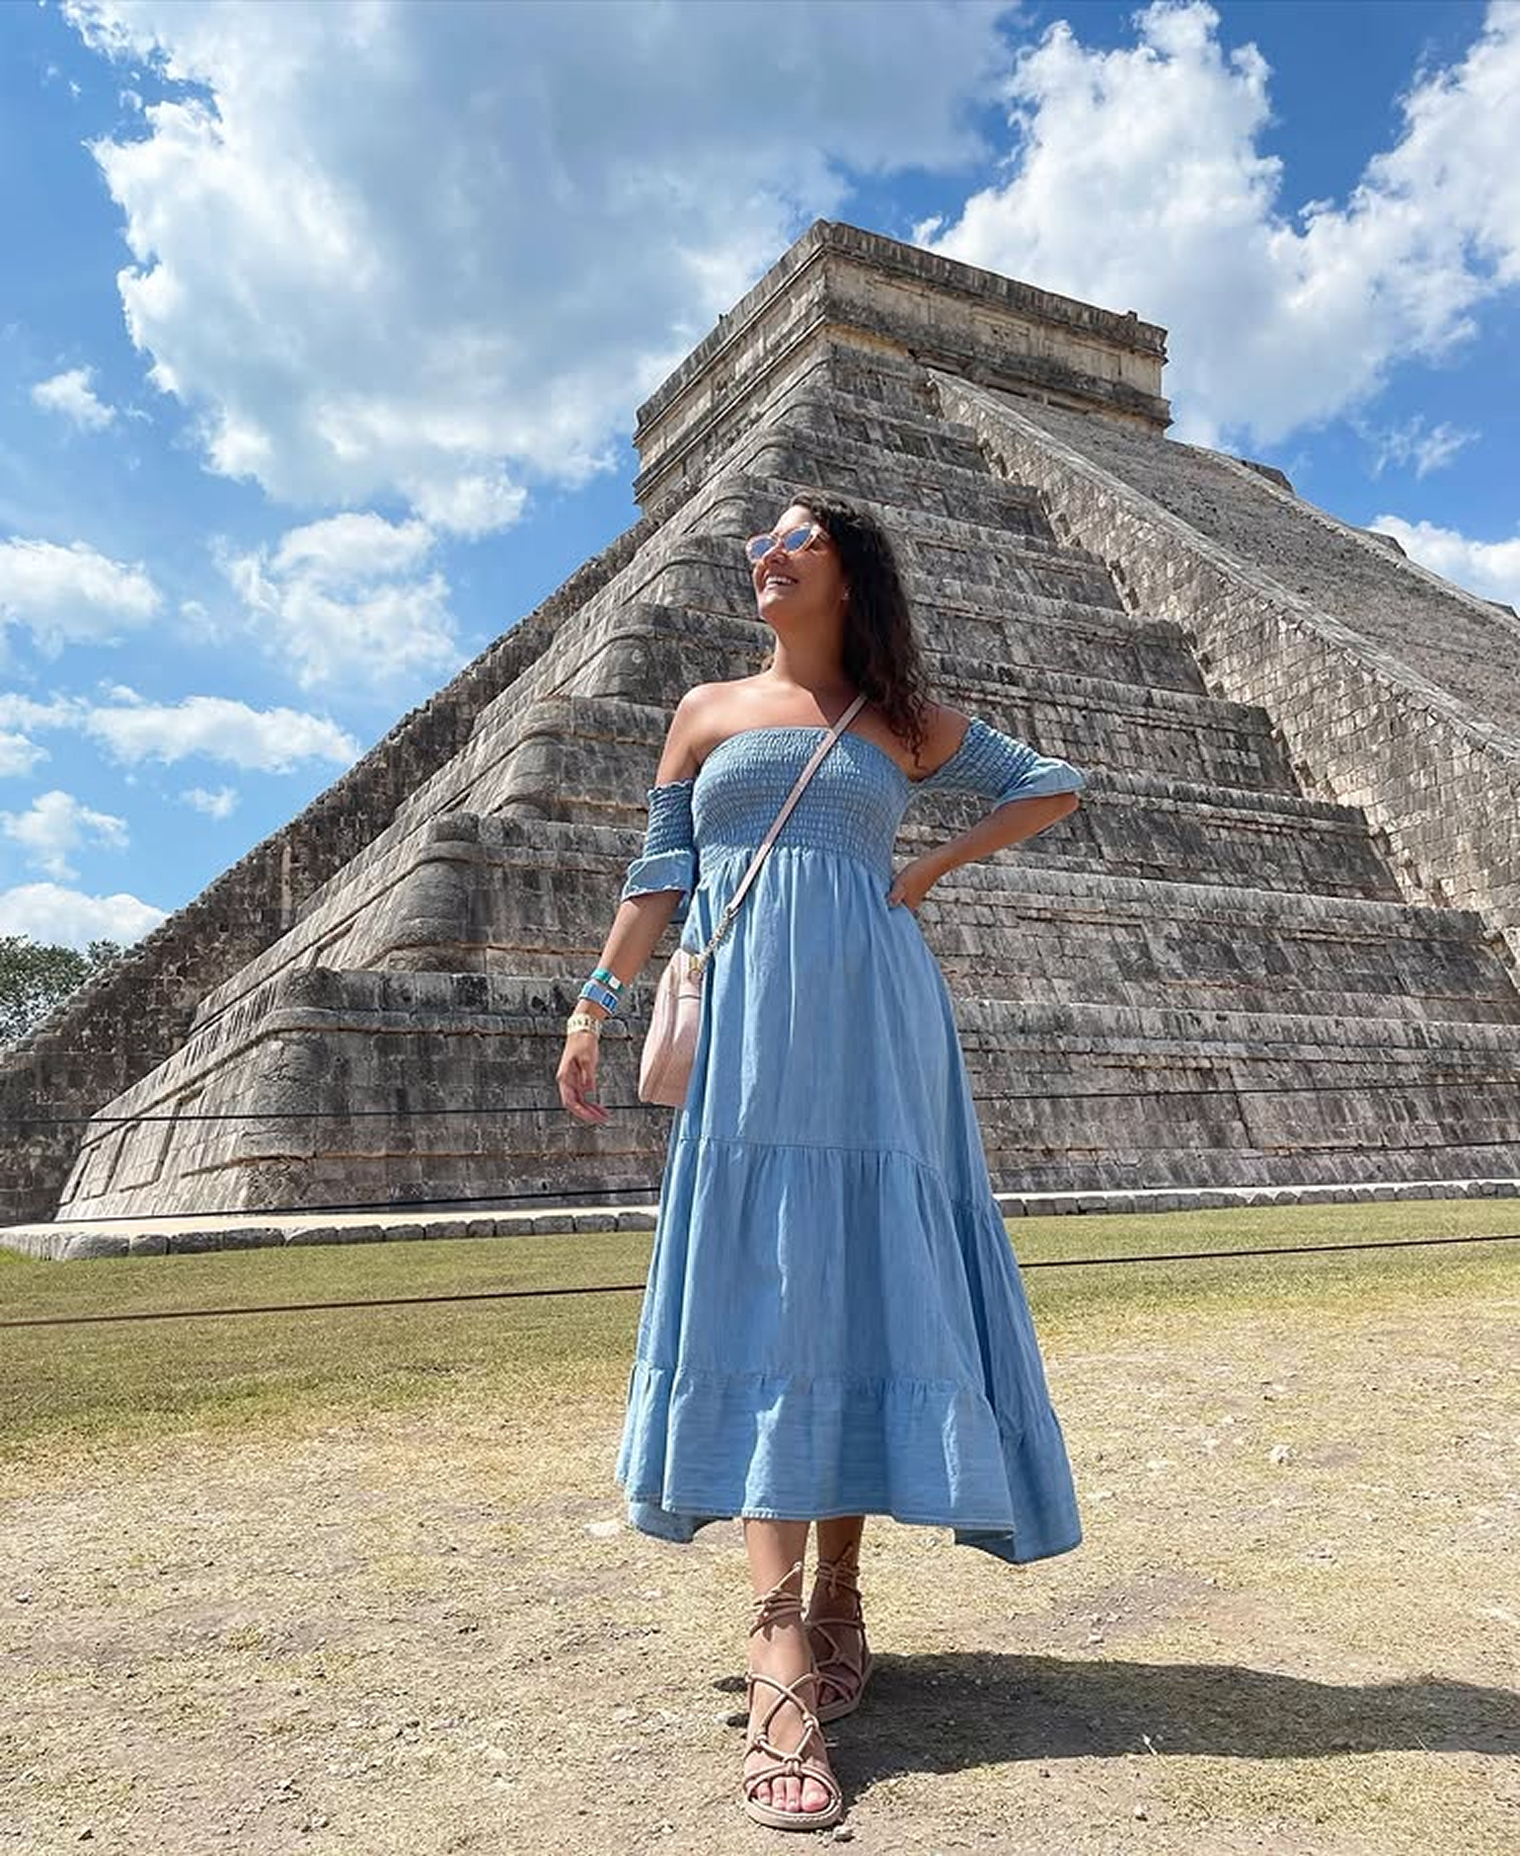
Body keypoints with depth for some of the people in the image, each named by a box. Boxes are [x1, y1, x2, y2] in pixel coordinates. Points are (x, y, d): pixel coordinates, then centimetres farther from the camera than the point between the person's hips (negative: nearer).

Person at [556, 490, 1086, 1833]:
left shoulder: (905, 723, 14)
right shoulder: (708, 711, 16)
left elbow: (1053, 785, 19)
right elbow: (660, 876, 12)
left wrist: (933, 871, 8)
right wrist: (597, 1003, 2)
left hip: (872, 1028, 1)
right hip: (747, 1035, 0)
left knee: (871, 1286, -1)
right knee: (760, 1297, -8)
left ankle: (841, 1601, 13)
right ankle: (782, 1664, -10)